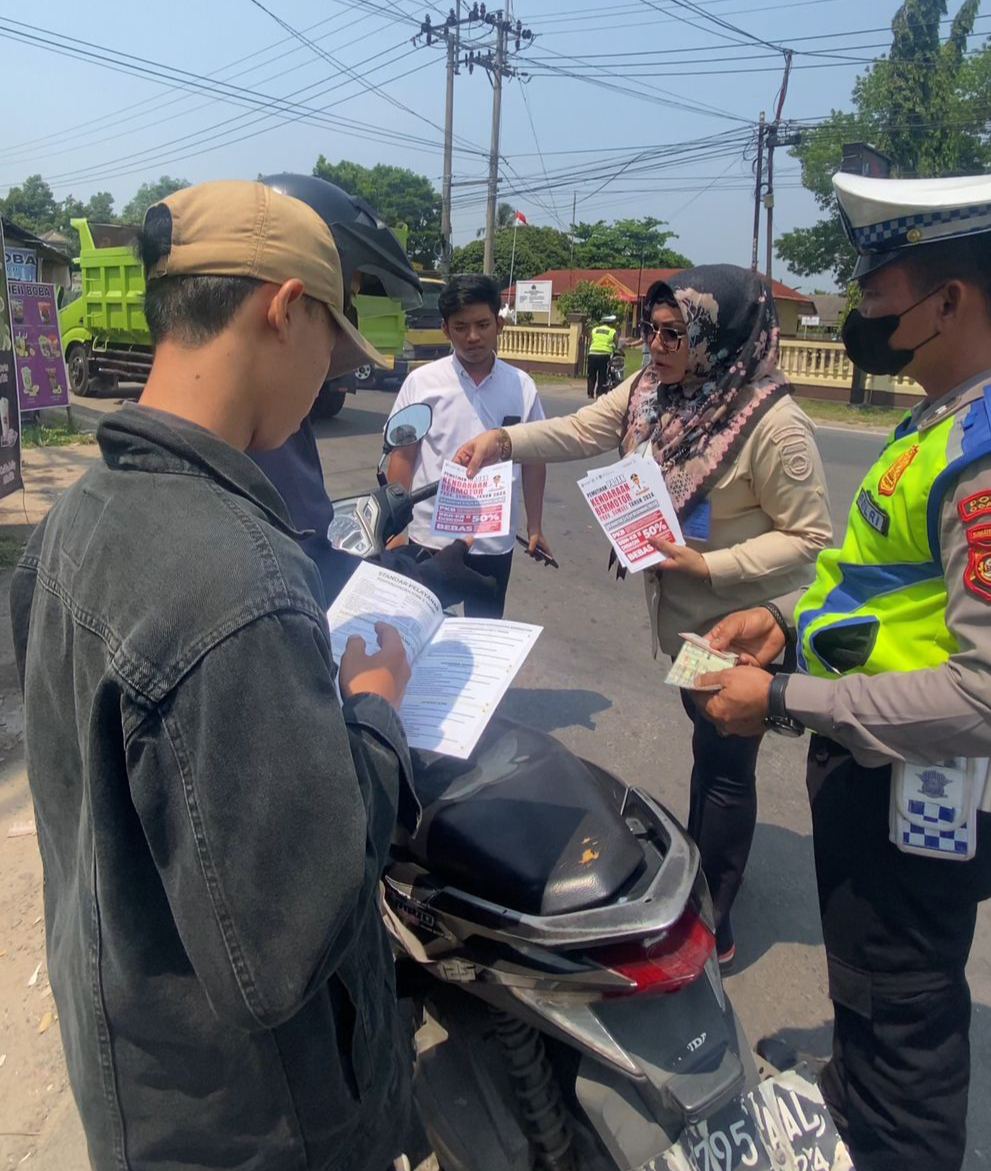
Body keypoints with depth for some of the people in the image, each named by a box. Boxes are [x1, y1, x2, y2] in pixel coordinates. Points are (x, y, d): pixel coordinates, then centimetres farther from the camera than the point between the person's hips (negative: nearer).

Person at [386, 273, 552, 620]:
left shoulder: (522, 386, 1)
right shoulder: (421, 382, -4)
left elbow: (533, 459, 8)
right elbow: (402, 457, 0)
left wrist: (534, 527, 7)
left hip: (495, 541, 1)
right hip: (430, 538, -1)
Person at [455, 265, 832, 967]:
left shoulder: (774, 424, -27)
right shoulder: (654, 390, -6)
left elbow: (811, 537, -22)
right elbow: (580, 433, -2)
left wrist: (708, 566, -29)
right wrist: (502, 442, -18)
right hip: (684, 616, 7)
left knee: (725, 765, 8)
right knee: (707, 745, 26)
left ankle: (712, 919, 26)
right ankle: (699, 865, 49)